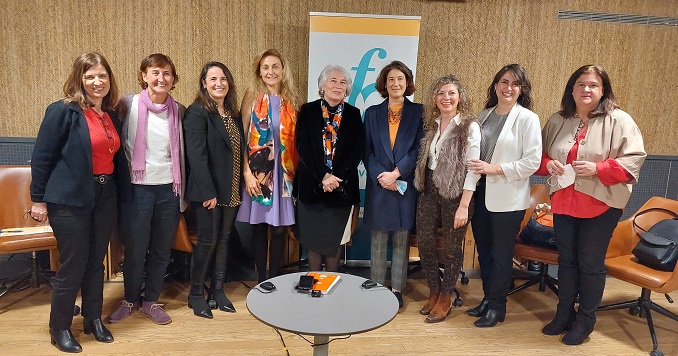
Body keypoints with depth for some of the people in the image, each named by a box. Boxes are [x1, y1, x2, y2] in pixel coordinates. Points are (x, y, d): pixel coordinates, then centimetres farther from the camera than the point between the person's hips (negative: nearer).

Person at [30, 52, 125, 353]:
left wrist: (117, 191, 12)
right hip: (70, 199, -6)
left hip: (105, 197, 6)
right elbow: (41, 157, -9)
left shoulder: (111, 115, 10)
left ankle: (93, 319, 30)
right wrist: (38, 199, -8)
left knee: (96, 262, 14)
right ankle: (59, 328, 21)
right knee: (73, 265, 1)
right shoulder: (63, 111, -9)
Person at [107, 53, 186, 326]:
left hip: (169, 188, 2)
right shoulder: (130, 105, -4)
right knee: (135, 248, 8)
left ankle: (151, 300, 28)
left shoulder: (179, 111, 4)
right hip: (138, 188, -2)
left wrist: (183, 192, 11)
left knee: (162, 249, 10)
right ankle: (130, 300, 30)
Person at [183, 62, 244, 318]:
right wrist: (208, 191, -21)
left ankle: (218, 289, 27)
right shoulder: (197, 112, -10)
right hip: (208, 190, -6)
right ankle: (196, 294, 18)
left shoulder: (234, 113, 11)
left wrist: (240, 186, 5)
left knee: (224, 239, 13)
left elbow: (240, 150, 11)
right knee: (208, 240, 0)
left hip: (231, 190, 6)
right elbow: (196, 155, -17)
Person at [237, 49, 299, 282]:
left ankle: (274, 279, 19)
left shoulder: (291, 101, 8)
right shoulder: (252, 98, 1)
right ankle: (261, 279, 21)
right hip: (258, 171, -1)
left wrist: (296, 172, 0)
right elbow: (242, 138, -3)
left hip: (284, 172, 2)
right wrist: (247, 172, -11)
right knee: (259, 227, 7)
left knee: (280, 227, 4)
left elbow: (296, 139, 8)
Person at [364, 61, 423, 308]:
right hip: (378, 185, 1)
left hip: (406, 185, -1)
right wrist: (382, 177, -10)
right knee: (378, 240, 7)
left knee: (401, 240, 7)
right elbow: (367, 151, 3)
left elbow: (418, 149, -4)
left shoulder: (418, 112, 3)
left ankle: (397, 290, 17)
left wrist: (396, 173, -14)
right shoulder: (372, 113, 8)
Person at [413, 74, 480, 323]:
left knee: (452, 248, 7)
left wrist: (463, 206, -17)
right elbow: (424, 160, 12)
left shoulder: (469, 127, -9)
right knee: (424, 242, 7)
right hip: (429, 190, 5)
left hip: (455, 193, -5)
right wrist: (422, 188, 3)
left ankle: (445, 298, 27)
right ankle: (434, 291, 29)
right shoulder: (431, 125, 9)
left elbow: (472, 169, -13)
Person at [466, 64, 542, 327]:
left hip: (507, 198, -5)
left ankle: (497, 306, 25)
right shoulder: (484, 116, 10)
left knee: (501, 255, 7)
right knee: (483, 251, 16)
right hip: (481, 193, 6)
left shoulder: (527, 119, -8)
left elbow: (532, 162, -13)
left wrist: (494, 169, -18)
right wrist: (476, 170, -1)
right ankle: (487, 298, 33)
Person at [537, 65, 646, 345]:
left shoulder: (618, 121, -7)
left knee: (591, 264, 6)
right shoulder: (557, 121, 6)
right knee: (566, 260, 15)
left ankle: (585, 321, 24)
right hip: (563, 203, 4)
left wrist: (597, 168, -23)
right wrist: (549, 164, -8)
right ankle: (564, 314, 30)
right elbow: (539, 155, 14)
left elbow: (634, 160, -11)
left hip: (601, 205, -4)